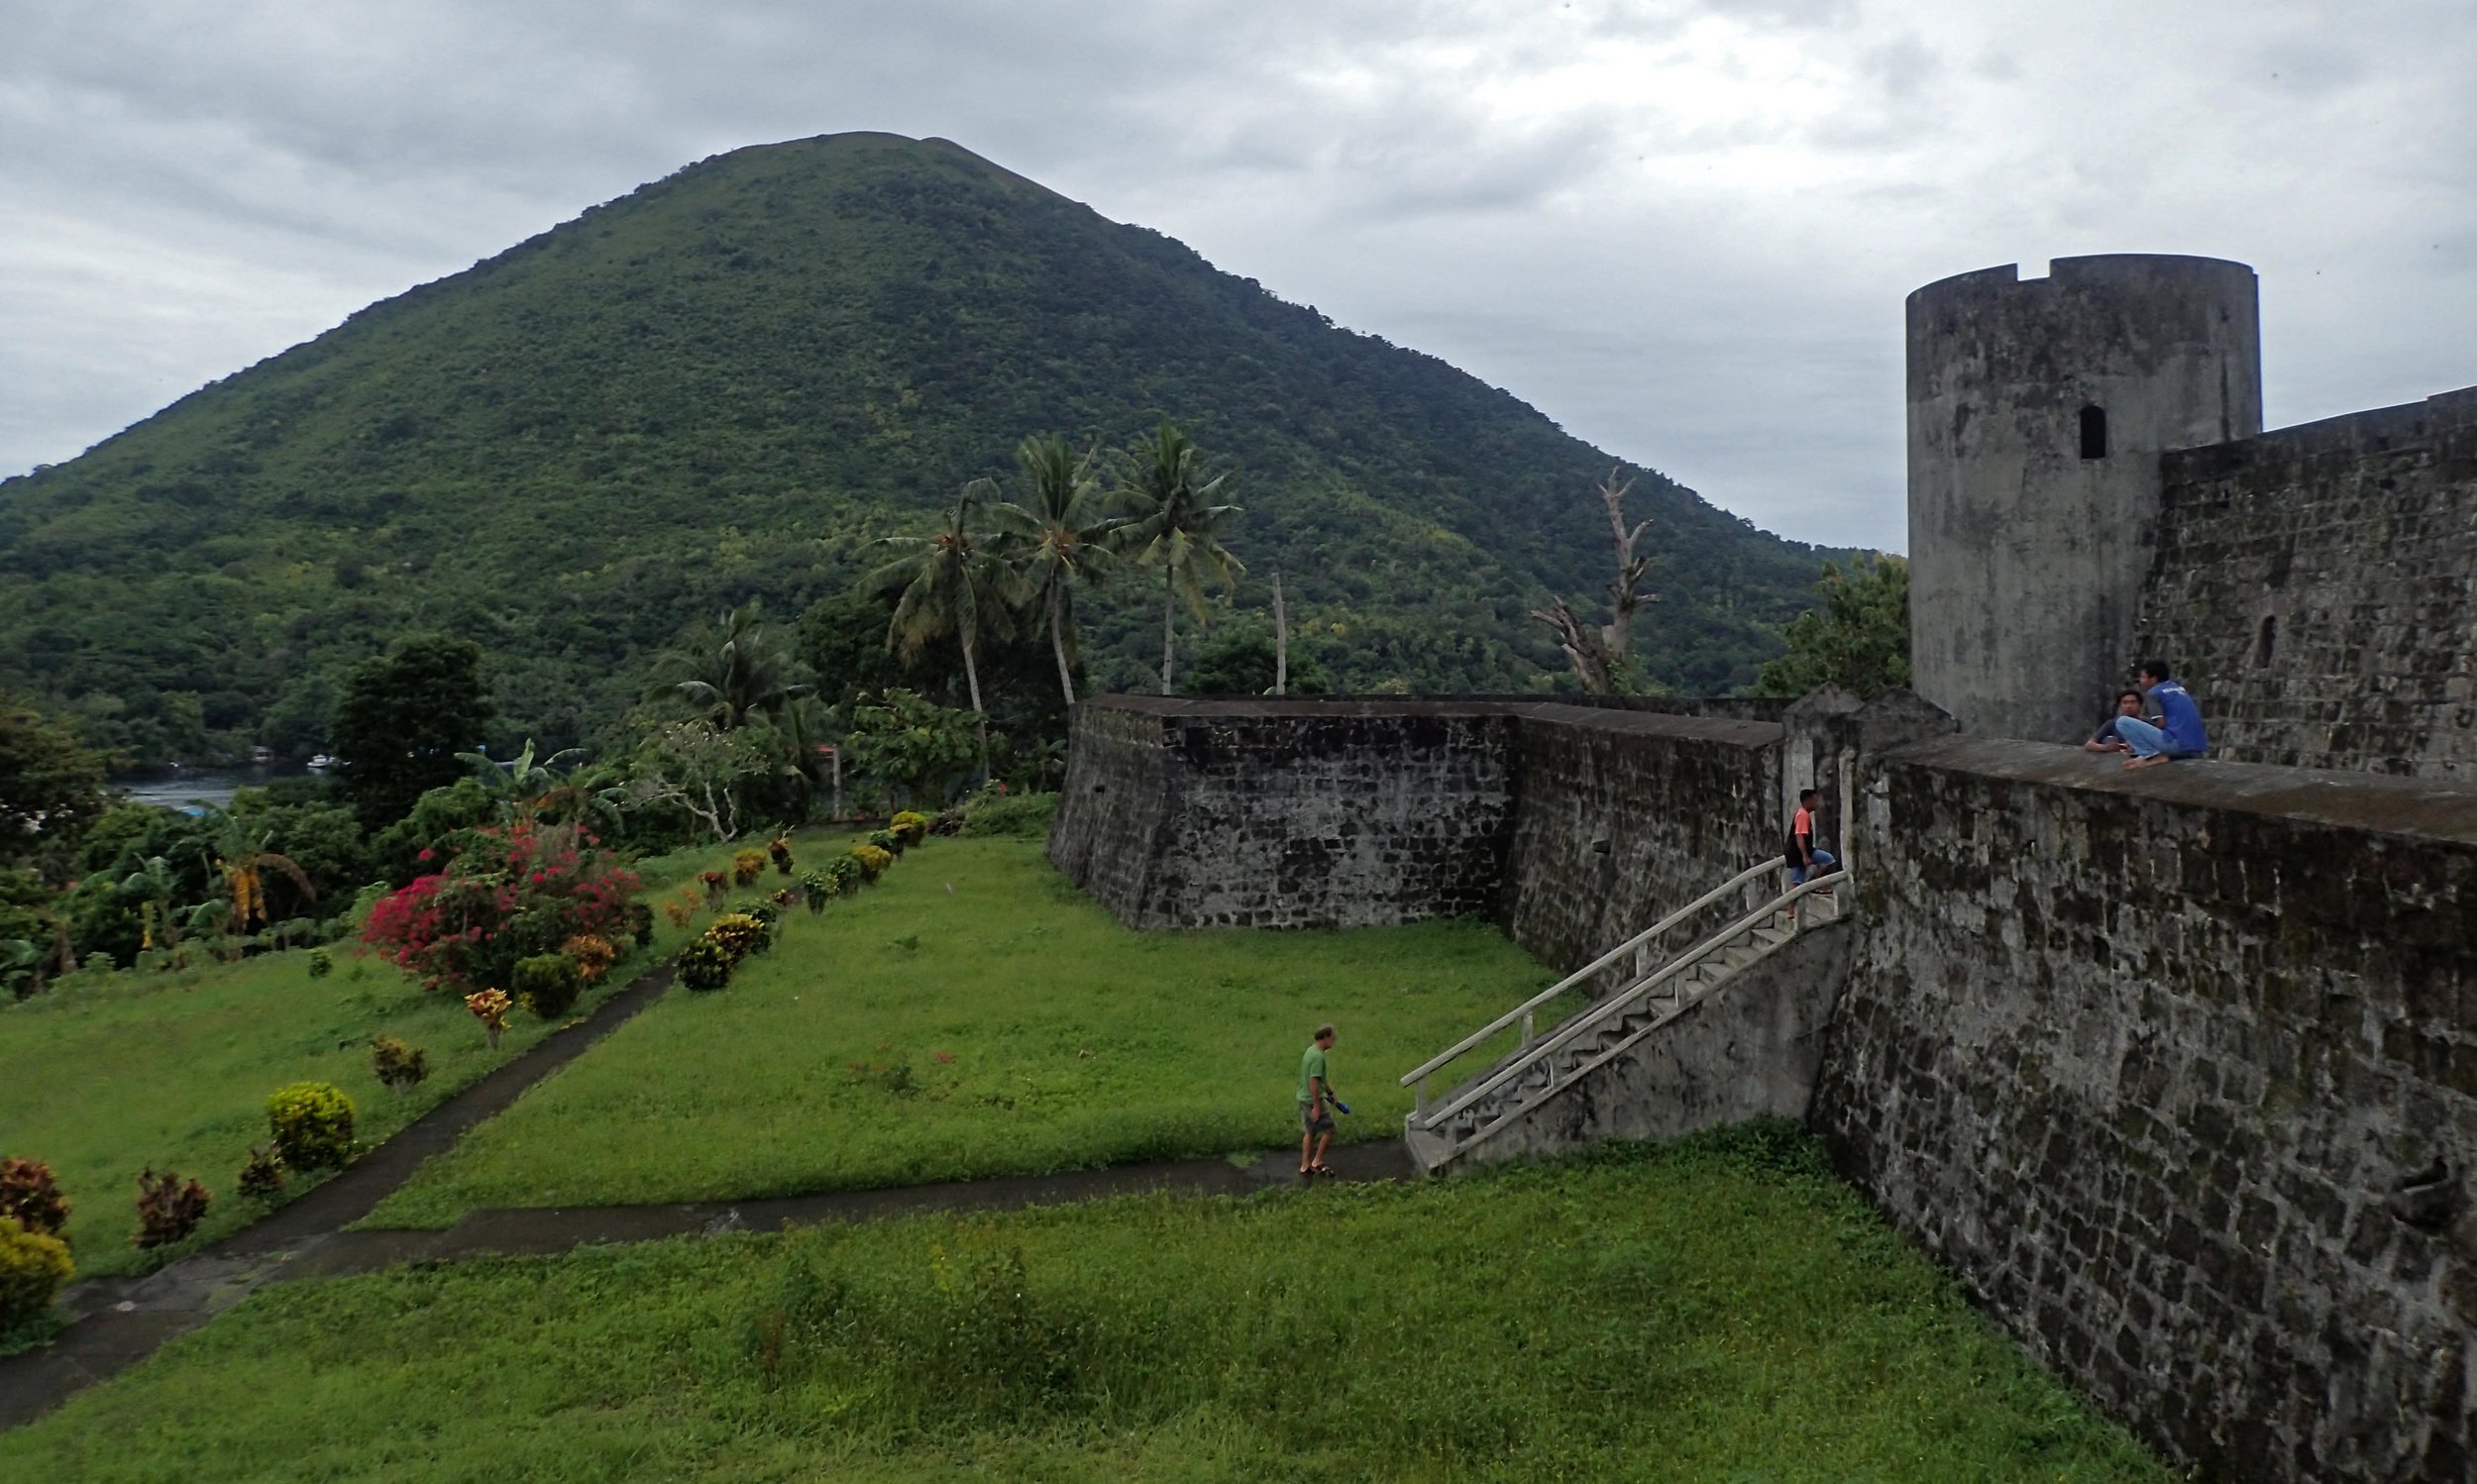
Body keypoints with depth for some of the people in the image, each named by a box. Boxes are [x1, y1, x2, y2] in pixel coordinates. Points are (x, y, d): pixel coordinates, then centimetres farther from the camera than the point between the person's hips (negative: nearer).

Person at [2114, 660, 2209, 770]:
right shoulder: (2179, 689, 25)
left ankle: (2154, 755, -8)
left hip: (2176, 744, -8)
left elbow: (2161, 723, -9)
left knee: (2122, 721, -4)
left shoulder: (2153, 692, 1)